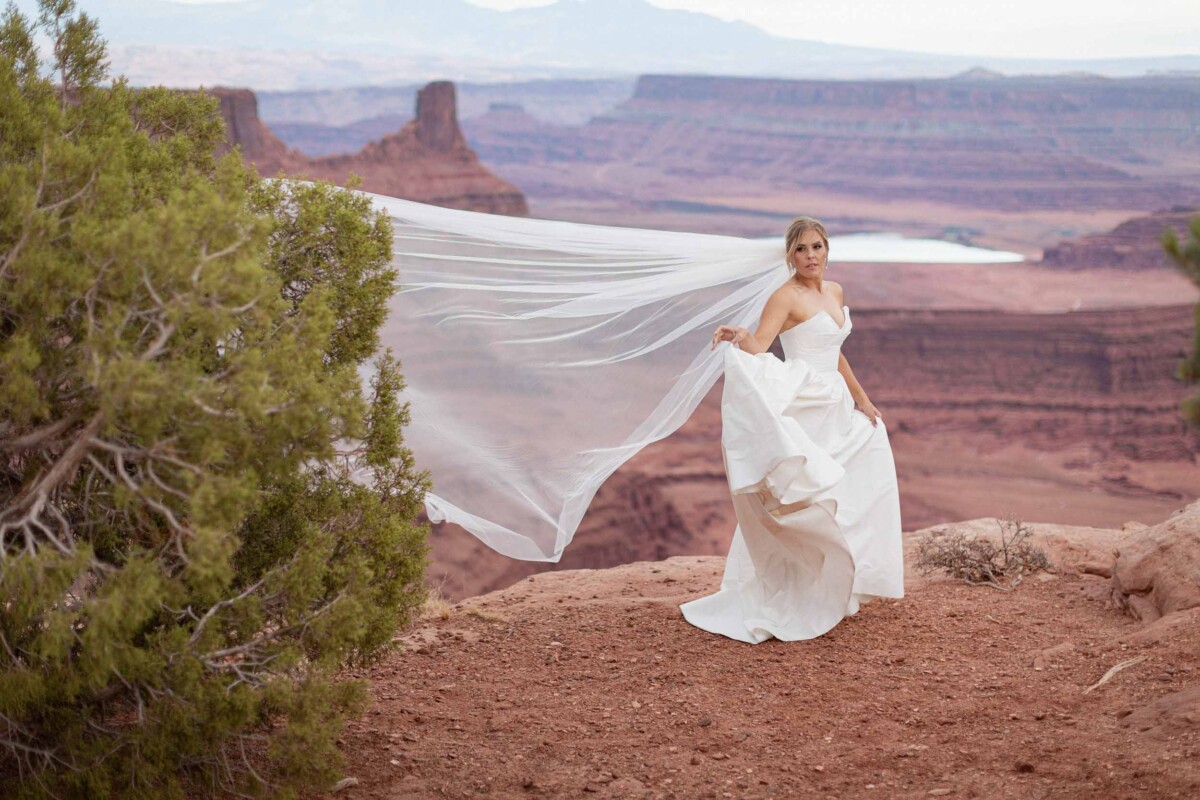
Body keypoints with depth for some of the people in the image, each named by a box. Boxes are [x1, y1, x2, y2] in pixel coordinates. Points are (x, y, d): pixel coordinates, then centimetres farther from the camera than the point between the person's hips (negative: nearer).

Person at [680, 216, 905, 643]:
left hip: (833, 405, 9)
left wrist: (861, 399, 22)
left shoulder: (834, 292, 13)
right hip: (802, 407, -9)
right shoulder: (785, 297, -12)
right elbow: (757, 349, -25)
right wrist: (739, 336, -46)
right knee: (804, 503, -9)